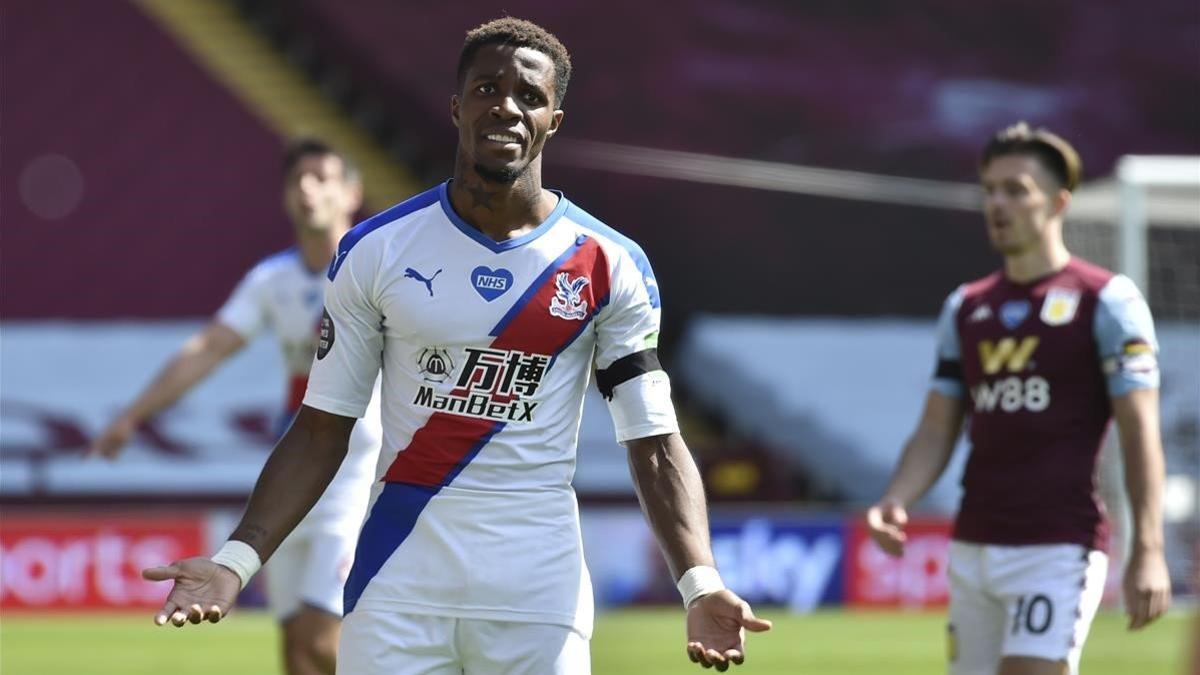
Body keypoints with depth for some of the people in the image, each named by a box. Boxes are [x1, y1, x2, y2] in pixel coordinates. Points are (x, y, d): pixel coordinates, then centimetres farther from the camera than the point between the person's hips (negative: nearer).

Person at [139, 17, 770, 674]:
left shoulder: (610, 266, 1)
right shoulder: (376, 250, 2)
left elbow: (655, 445, -1)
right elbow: (322, 430, 4)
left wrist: (700, 584, -15)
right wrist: (236, 559, -8)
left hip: (539, 592, 0)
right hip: (398, 586, 0)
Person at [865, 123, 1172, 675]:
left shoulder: (1107, 301, -2)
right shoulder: (965, 308, 15)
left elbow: (1140, 433, -6)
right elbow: (935, 434, 16)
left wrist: (1148, 551, -15)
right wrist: (894, 502, -4)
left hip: (1058, 547, -6)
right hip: (973, 547, 6)